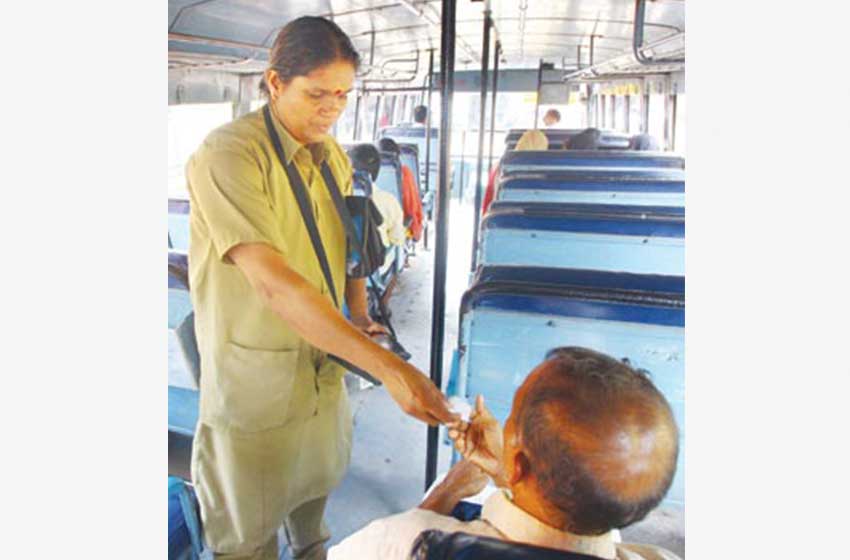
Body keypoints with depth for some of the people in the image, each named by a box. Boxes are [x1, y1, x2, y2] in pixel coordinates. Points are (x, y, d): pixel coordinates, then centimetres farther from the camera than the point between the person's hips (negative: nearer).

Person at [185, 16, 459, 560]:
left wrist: (358, 312, -6)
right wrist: (390, 367, -41)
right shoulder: (227, 154, -23)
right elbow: (273, 283, -35)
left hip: (324, 366, 7)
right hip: (255, 379, -6)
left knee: (314, 488, 28)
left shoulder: (335, 157, 3)